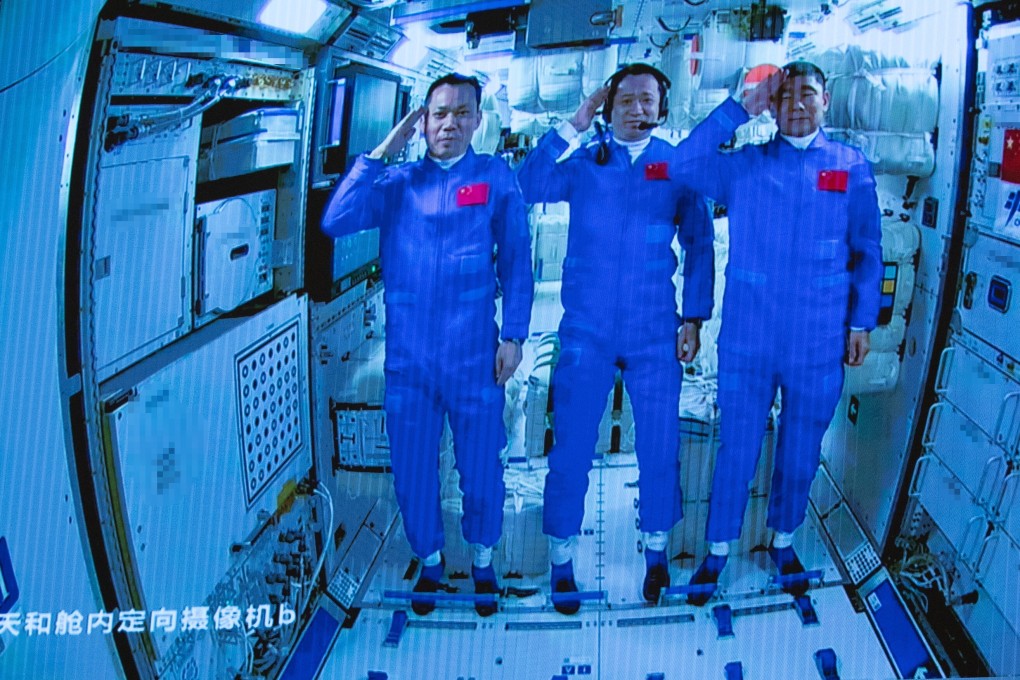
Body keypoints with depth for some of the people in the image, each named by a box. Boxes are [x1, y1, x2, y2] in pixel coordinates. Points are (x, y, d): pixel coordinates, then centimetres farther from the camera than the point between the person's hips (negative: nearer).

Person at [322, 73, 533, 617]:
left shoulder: (496, 177, 2)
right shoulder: (397, 183, 6)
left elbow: (516, 261, 2)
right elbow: (335, 221, -8)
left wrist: (513, 335, -4)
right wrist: (381, 152, -6)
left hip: (474, 357, -2)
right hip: (408, 357, 2)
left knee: (481, 470, 9)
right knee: (411, 471, 12)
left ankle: (482, 561, 34)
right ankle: (429, 561, 35)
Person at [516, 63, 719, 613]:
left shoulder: (678, 165, 5)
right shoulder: (583, 164, 5)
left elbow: (699, 244, 6)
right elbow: (526, 187, -13)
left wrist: (694, 318, 0)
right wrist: (572, 127, -12)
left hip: (654, 334, 1)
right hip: (586, 332, 0)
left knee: (659, 448, 8)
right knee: (572, 448, 3)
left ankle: (656, 551, 29)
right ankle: (562, 560, 20)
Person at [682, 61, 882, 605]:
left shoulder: (851, 167, 3)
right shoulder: (743, 165, 1)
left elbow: (867, 252, 7)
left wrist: (861, 321, 4)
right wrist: (738, 108, -15)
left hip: (819, 344, 1)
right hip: (747, 339, -1)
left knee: (800, 451, 15)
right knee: (736, 447, 8)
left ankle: (782, 541, 36)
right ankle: (718, 549, 26)